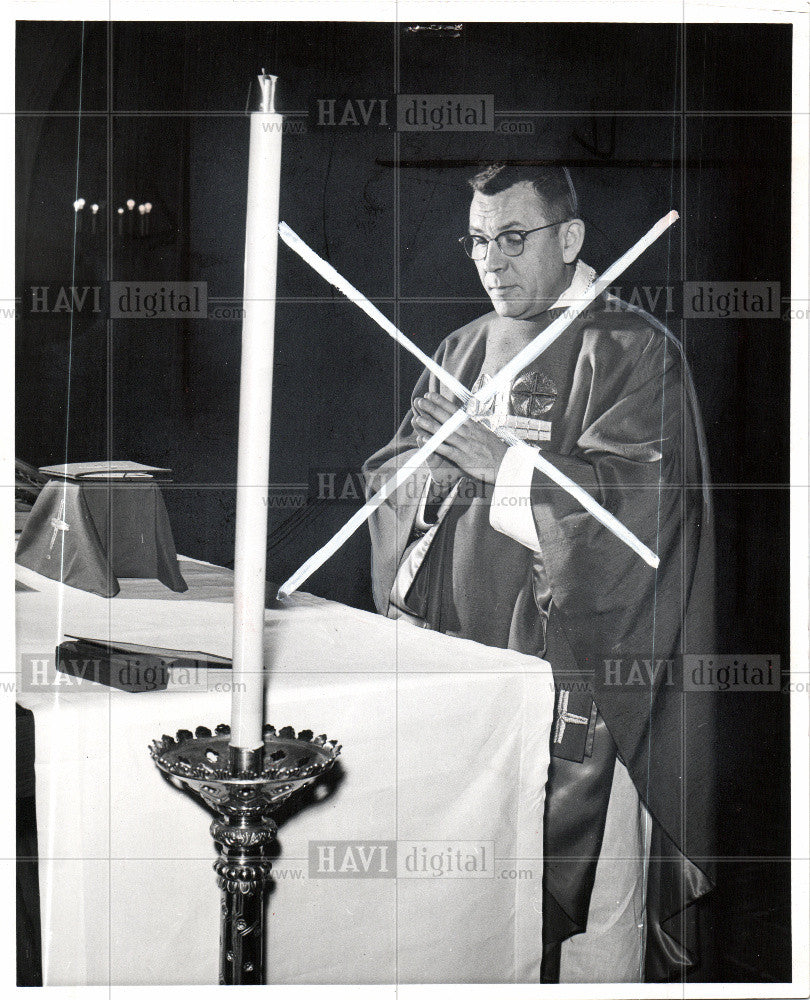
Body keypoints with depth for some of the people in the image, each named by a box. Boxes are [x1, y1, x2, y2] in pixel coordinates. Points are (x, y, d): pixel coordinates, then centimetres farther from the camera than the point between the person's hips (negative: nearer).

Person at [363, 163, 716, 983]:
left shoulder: (633, 352, -2)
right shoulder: (465, 348, 16)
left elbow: (634, 500, -15)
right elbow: (387, 476, 14)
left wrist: (495, 461, -16)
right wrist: (433, 475, -8)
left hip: (582, 680, -5)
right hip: (466, 654, 5)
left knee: (589, 901, -2)